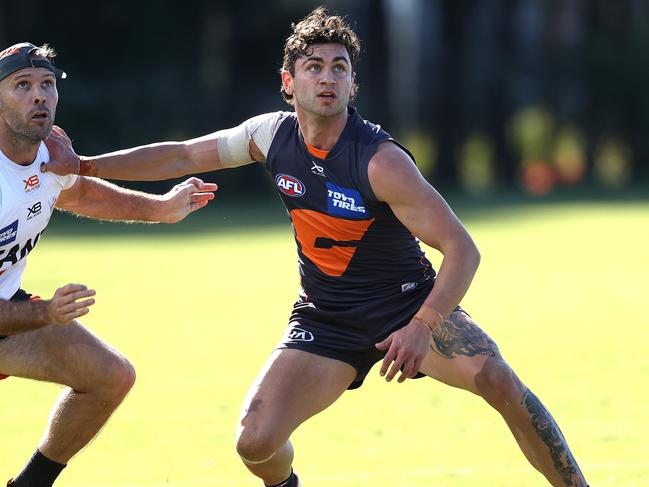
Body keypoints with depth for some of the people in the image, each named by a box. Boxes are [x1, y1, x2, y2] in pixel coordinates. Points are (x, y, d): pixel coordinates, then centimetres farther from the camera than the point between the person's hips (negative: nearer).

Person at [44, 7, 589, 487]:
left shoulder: (381, 161, -24)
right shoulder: (271, 135, -7)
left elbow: (462, 249, -26)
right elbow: (184, 155, 9)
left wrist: (423, 326, -39)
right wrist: (82, 166, 6)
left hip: (410, 303, -4)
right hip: (326, 320, 4)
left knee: (499, 381, -31)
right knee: (256, 443, -13)